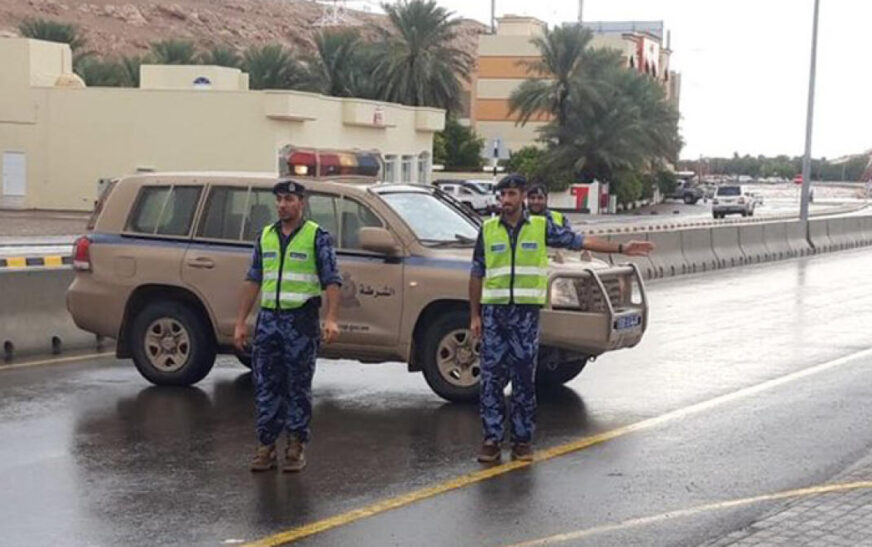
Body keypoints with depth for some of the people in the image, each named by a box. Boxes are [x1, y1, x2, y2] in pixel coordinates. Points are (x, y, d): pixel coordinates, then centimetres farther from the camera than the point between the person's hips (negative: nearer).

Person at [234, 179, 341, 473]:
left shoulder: (317, 237, -3)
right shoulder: (266, 236, 11)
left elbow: (332, 280, -8)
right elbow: (253, 280, 15)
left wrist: (331, 320, -21)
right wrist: (241, 322, 10)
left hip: (301, 321, -4)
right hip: (268, 319, 4)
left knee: (299, 387, 3)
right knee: (266, 386, 5)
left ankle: (296, 448, 11)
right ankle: (266, 446, 12)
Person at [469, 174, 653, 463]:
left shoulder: (541, 227, 4)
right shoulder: (488, 229, 6)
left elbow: (580, 241, 5)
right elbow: (477, 274, 10)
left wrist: (622, 249, -1)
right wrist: (475, 315, 7)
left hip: (526, 312, 0)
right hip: (494, 311, 1)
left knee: (524, 377, 2)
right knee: (491, 377, -2)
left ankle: (522, 440, 10)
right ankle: (492, 439, 4)